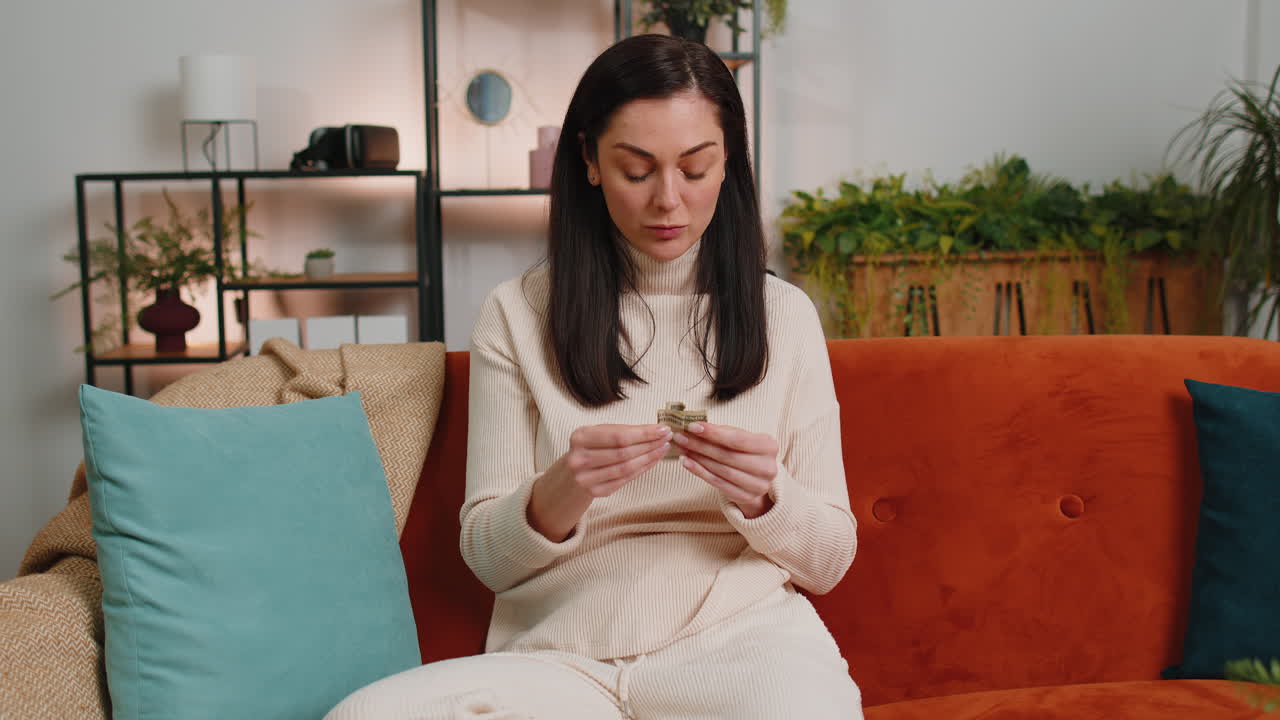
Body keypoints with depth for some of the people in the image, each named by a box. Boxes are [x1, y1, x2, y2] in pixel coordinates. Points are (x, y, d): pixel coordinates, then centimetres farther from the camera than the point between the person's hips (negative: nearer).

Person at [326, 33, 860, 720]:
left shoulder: (784, 314, 9)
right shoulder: (516, 315, 6)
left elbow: (829, 560, 9)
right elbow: (487, 556, 5)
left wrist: (765, 497, -13)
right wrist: (559, 495, -17)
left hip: (739, 636, -1)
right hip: (558, 655, 2)